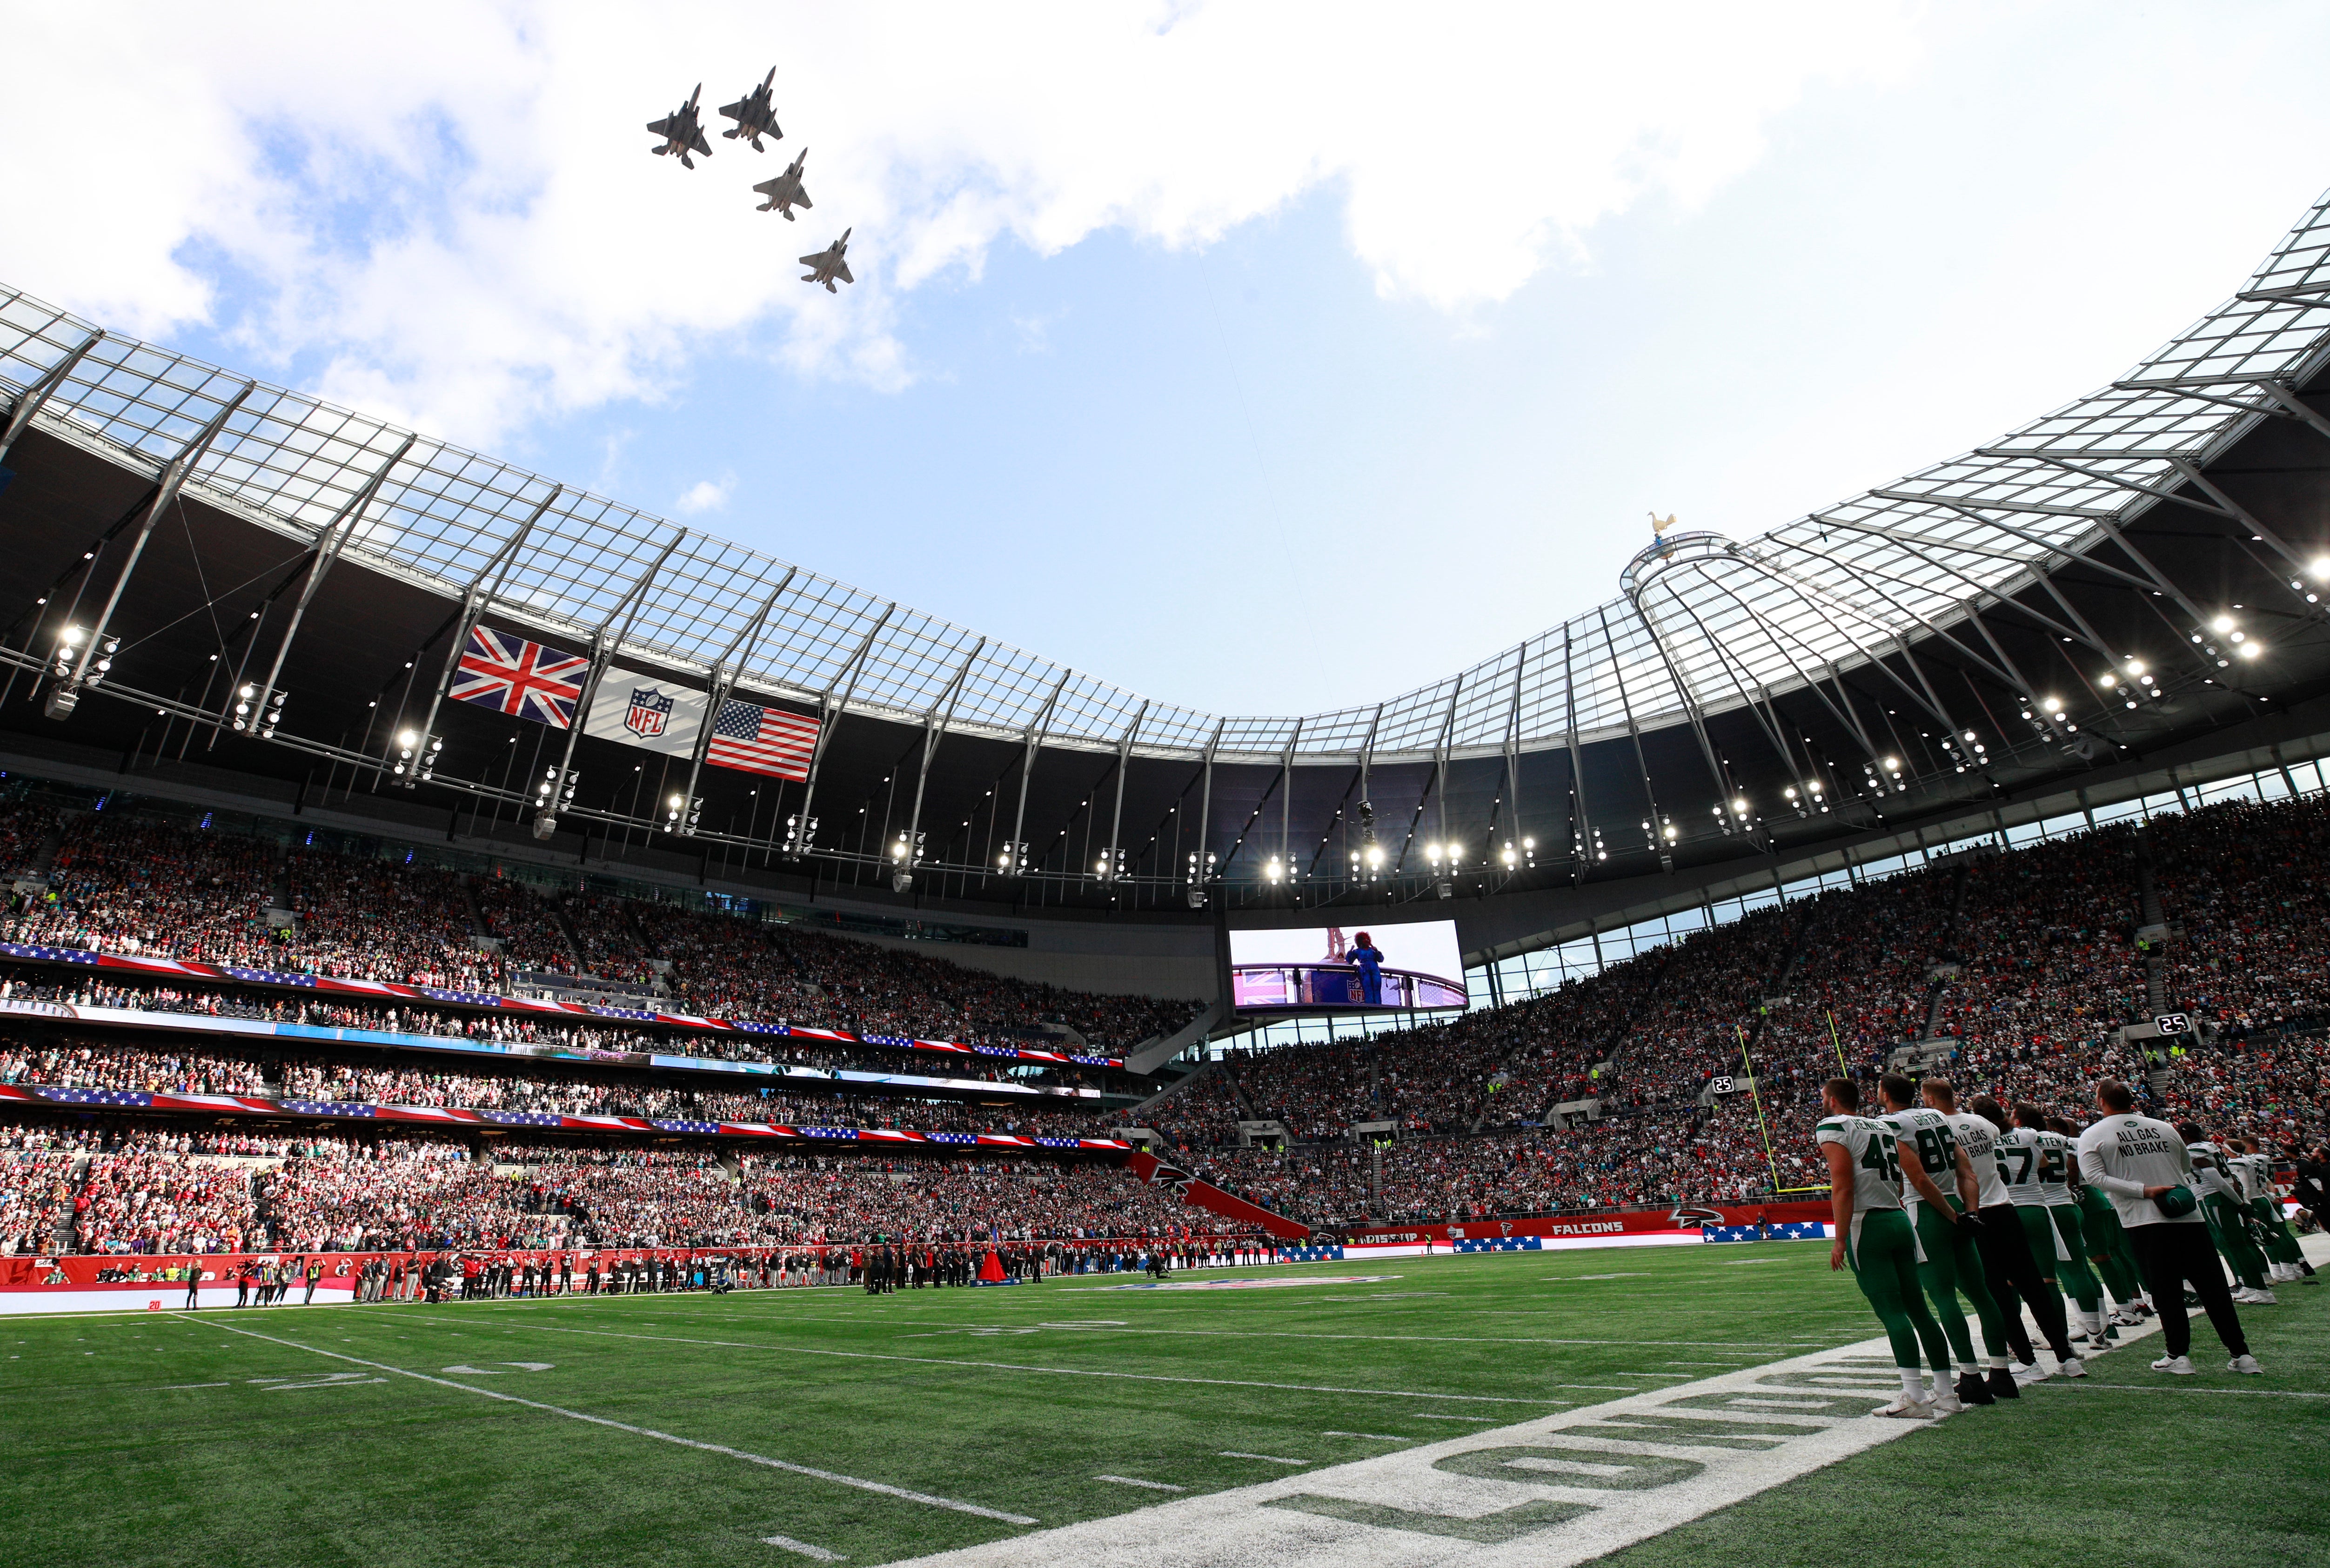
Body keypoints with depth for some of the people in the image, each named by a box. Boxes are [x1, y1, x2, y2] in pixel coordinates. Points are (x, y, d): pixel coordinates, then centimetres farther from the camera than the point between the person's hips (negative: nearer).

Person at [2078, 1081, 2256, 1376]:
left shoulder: (2092, 1136, -1)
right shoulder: (2164, 1128, 9)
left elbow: (2096, 1177, -10)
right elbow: (2188, 1166, 22)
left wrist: (2144, 1190, -10)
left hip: (2144, 1222, -3)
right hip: (2190, 1217, 3)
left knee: (2166, 1290, 6)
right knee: (2213, 1287, 11)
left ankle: (2179, 1356, 7)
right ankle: (2241, 1354, 16)